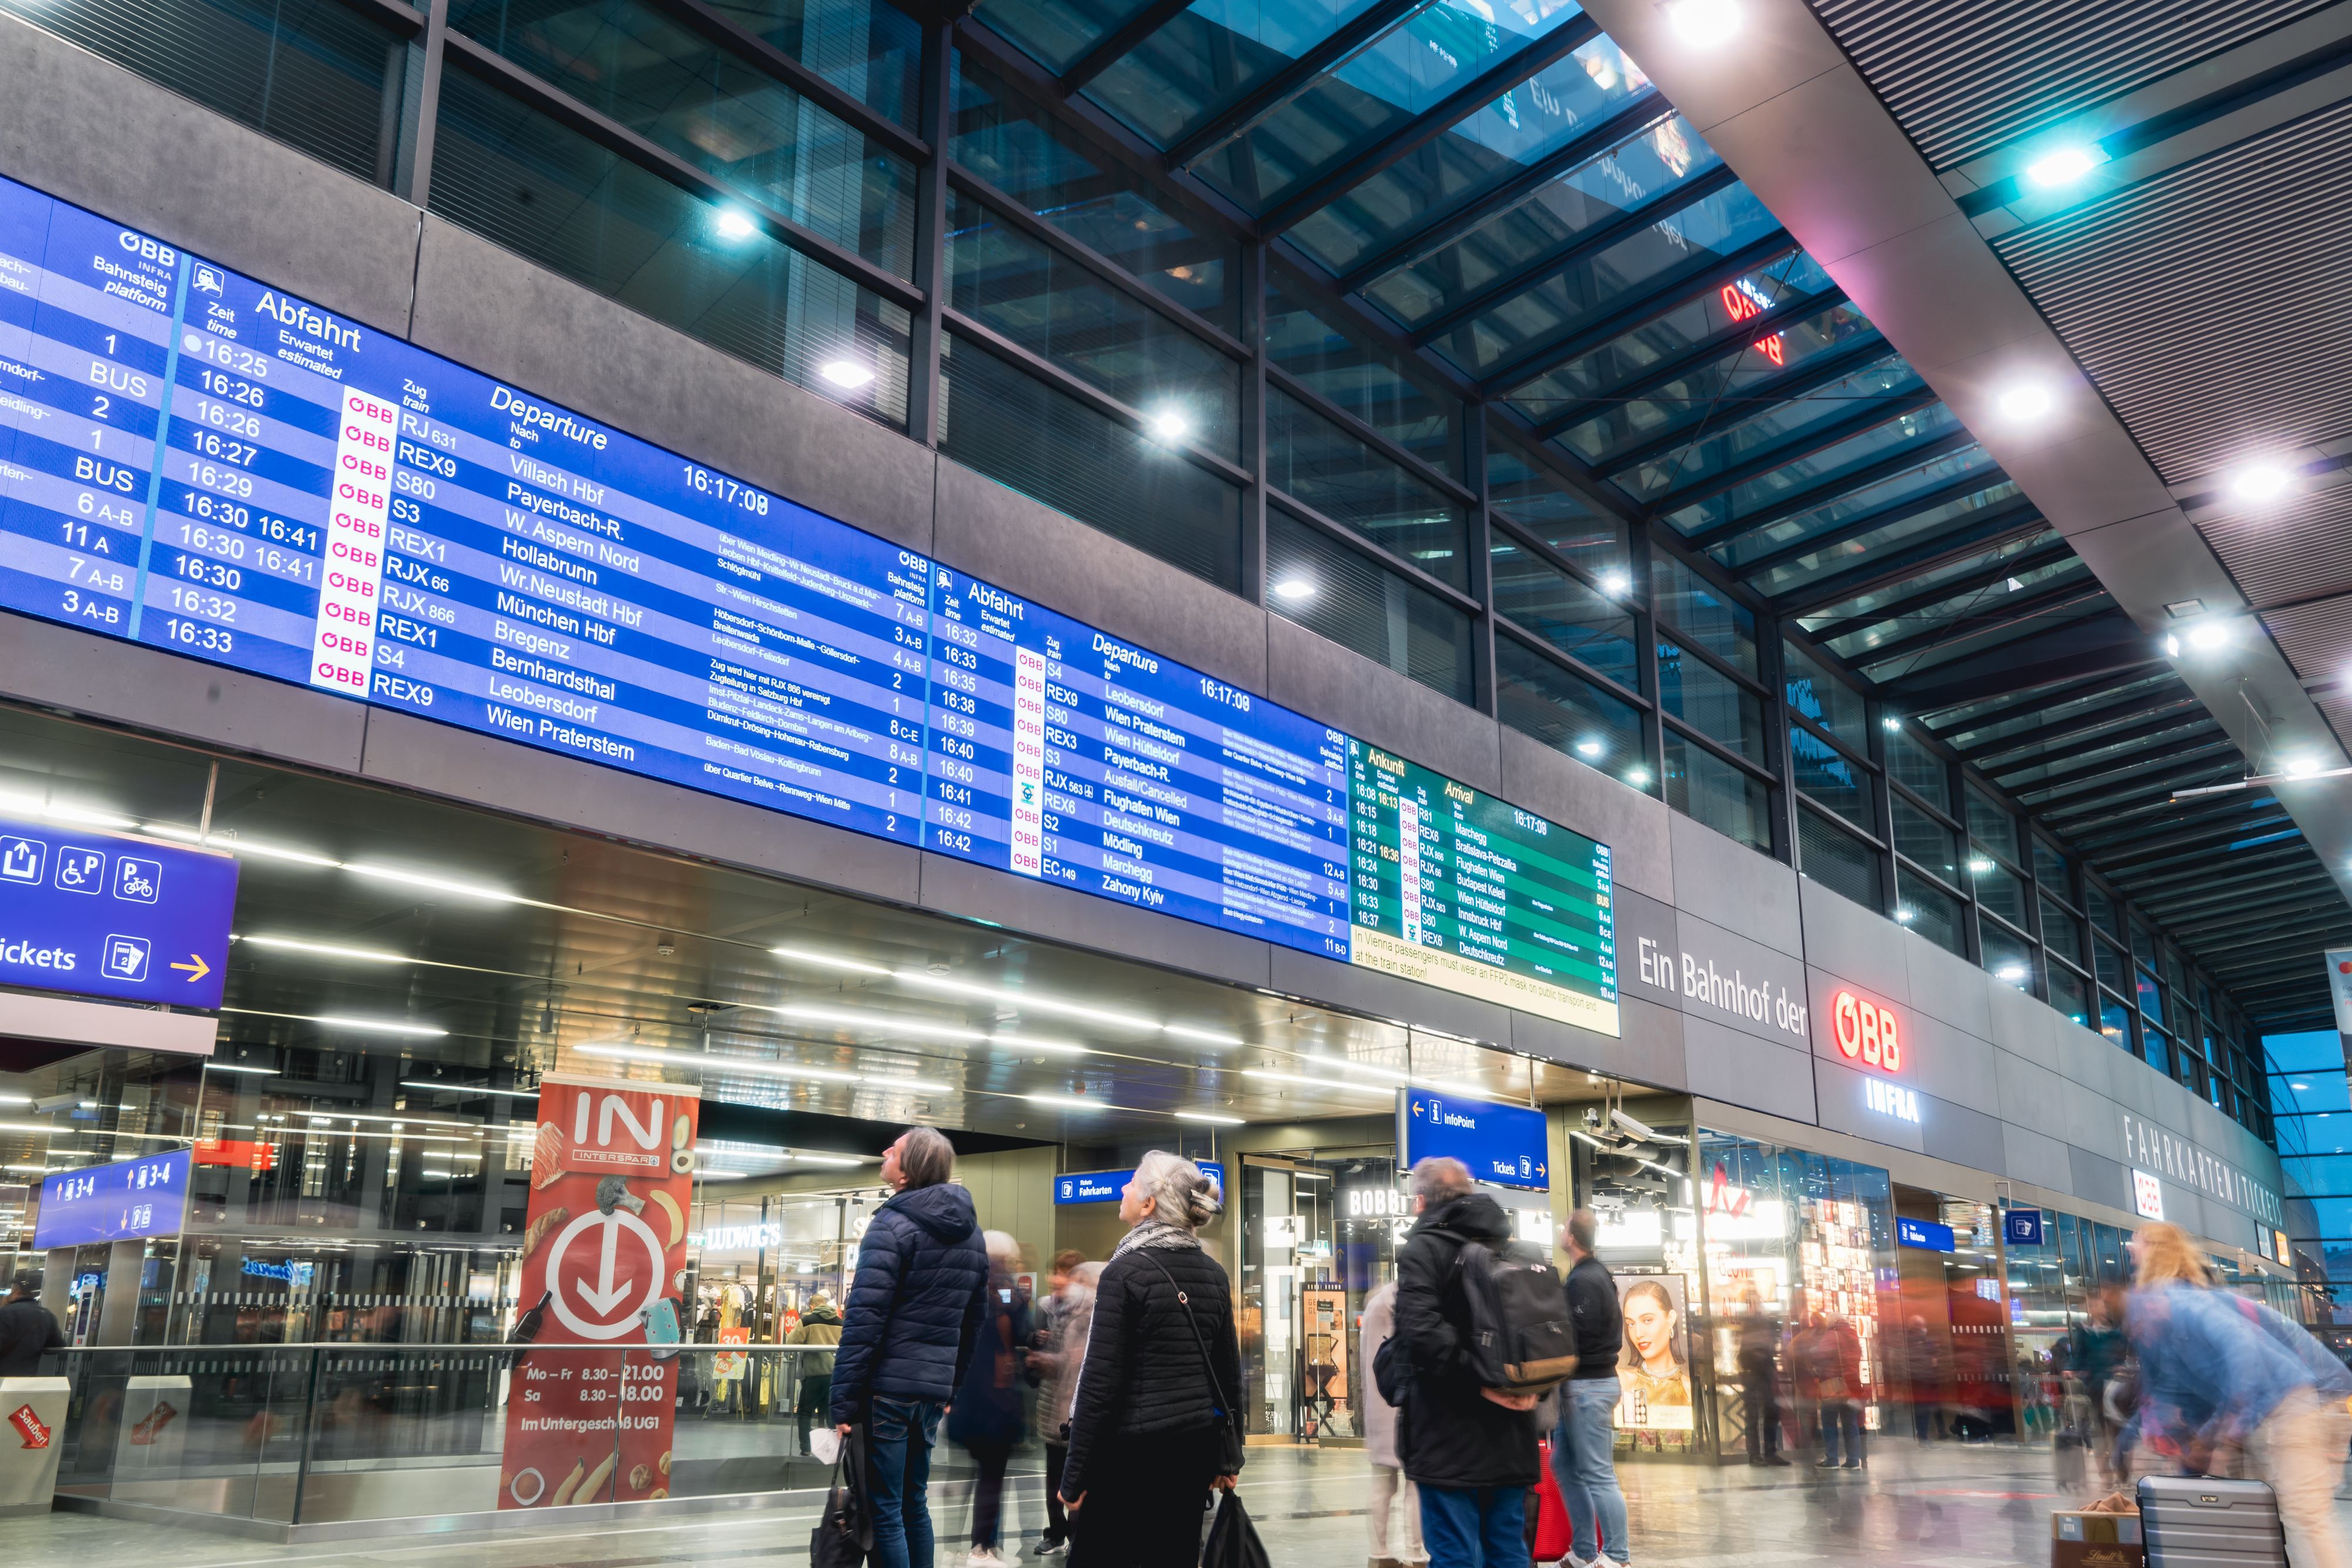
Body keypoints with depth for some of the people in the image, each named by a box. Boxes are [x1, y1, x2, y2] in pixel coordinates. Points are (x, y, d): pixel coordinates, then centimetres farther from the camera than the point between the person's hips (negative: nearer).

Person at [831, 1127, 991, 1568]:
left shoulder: (892, 1226, -12)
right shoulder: (971, 1233, 11)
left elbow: (864, 1320, -16)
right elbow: (973, 1320, 16)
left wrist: (845, 1401, -14)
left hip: (888, 1387, -7)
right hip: (934, 1390, 7)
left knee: (885, 1510, 0)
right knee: (915, 1503, 18)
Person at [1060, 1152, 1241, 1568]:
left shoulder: (1125, 1271, -12)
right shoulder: (1214, 1274, 6)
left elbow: (1100, 1381, -14)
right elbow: (1229, 1373, 11)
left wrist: (1074, 1475, -10)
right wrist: (1229, 1457, 19)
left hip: (1133, 1449, -6)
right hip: (1196, 1446, 6)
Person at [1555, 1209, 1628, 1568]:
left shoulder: (1584, 1280, -17)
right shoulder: (1594, 1273, 14)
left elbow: (1577, 1336, -20)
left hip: (1588, 1386, -10)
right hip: (1585, 1384, 10)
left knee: (1598, 1474, -4)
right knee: (1564, 1465, 15)